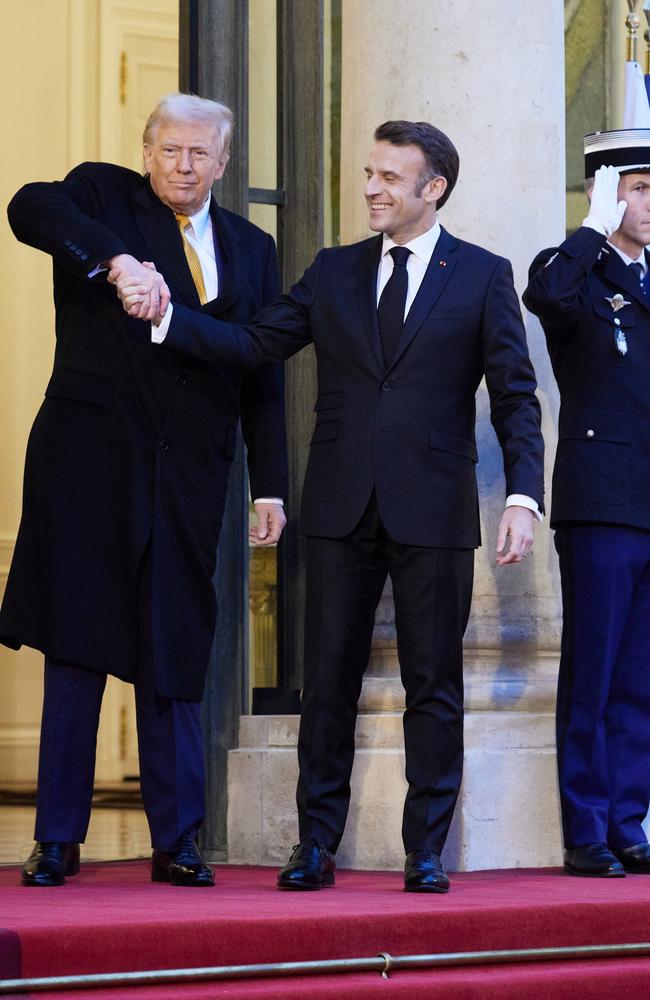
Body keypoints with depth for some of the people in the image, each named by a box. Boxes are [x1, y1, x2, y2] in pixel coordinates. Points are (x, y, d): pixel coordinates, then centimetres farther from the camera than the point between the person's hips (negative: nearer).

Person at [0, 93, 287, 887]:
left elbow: (263, 381, 15)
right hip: (89, 459, -3)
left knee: (173, 659, 3)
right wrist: (114, 258, -32)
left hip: (186, 474, 3)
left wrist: (269, 485, 7)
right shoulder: (103, 196, 6)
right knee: (77, 649, 0)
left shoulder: (250, 249, 16)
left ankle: (177, 842, 8)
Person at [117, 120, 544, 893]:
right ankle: (316, 847, 11)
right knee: (327, 682, 5)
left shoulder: (483, 277, 3)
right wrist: (165, 315, -6)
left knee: (433, 686, 2)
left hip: (433, 511, -3)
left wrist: (523, 496, -12)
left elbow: (515, 396, -1)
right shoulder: (334, 272, 12)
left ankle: (426, 852, 9)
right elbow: (254, 346, 7)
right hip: (342, 509, 3)